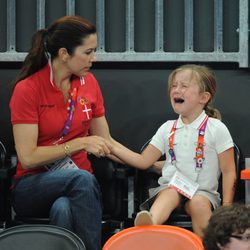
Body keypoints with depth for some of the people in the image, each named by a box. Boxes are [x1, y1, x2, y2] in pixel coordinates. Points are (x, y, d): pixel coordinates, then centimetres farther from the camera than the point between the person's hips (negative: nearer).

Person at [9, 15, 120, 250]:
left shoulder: (88, 82, 6)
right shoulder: (28, 89, -9)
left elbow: (106, 143, 15)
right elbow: (27, 158, -14)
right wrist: (80, 143, -18)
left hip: (79, 183, 3)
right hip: (33, 186, -3)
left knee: (63, 209, -36)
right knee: (81, 177, -36)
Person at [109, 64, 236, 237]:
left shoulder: (216, 129, 1)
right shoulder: (168, 129, 12)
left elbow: (228, 171, 0)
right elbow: (143, 161, 13)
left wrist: (227, 208, -9)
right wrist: (113, 148, 2)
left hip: (202, 191, -1)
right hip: (170, 186, 2)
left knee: (199, 203, -35)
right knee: (170, 194, -33)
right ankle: (151, 223, -63)